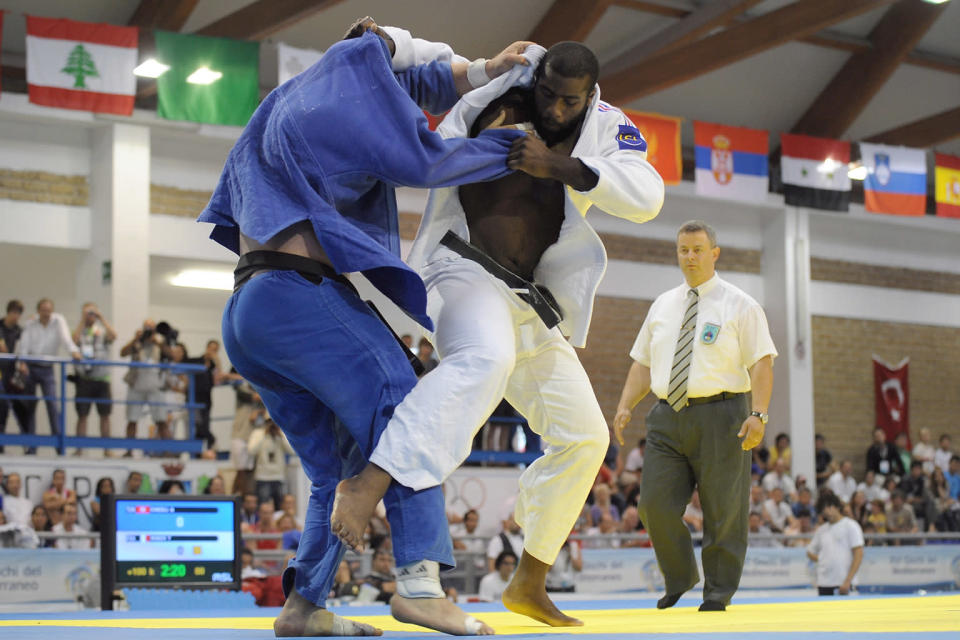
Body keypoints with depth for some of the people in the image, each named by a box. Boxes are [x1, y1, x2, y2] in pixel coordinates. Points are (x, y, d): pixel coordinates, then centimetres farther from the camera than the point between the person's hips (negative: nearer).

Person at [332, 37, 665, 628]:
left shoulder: (606, 129, 0)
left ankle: (530, 585, 17)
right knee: (486, 358, -41)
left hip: (527, 301, 6)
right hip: (464, 269, -6)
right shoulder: (500, 98, -4)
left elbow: (647, 198, -18)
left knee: (584, 436, 6)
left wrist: (560, 166, -28)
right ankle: (368, 484, -54)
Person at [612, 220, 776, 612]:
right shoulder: (662, 306, 16)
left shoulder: (739, 306, 2)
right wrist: (625, 406, 4)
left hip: (719, 415, -4)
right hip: (667, 416, 4)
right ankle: (679, 579, 17)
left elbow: (762, 363, -5)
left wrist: (759, 414, -17)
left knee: (722, 512, 0)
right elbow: (642, 363, 18)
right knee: (655, 505, -4)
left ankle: (718, 592, 12)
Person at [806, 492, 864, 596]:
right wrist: (822, 560, 4)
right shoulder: (821, 529, 16)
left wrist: (847, 581, -14)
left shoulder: (850, 526, -1)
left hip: (842, 584, -5)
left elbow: (858, 555, -7)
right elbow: (810, 552, 25)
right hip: (823, 583, 5)